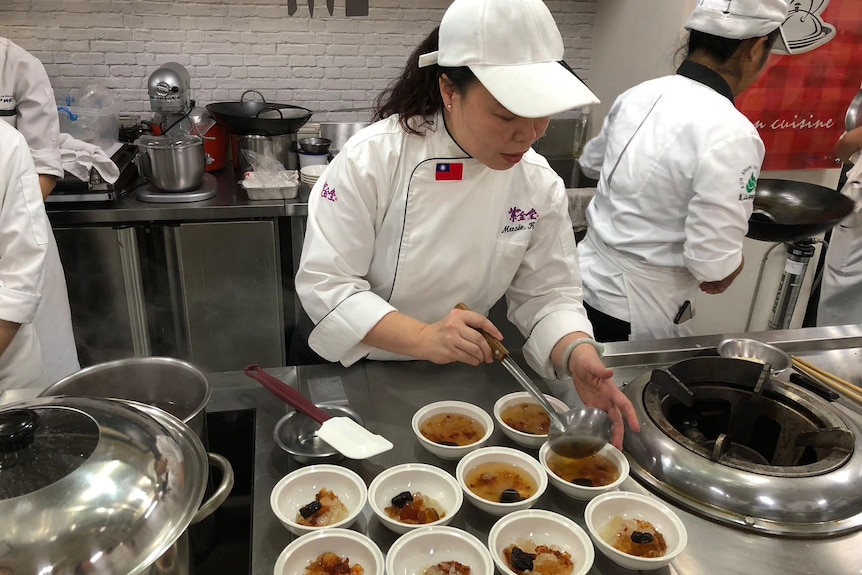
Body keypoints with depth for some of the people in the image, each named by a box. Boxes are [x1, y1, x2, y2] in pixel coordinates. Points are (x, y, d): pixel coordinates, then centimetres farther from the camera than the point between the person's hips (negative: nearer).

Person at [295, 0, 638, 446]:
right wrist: (422, 338, -39)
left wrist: (578, 354, -29)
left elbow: (547, 294, -8)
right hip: (358, 370, -2)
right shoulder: (371, 158, -25)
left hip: (458, 378, 3)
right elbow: (324, 283, -25)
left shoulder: (538, 183, -14)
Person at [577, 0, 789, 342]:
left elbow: (592, 163, 17)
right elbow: (714, 265, -22)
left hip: (587, 280, 6)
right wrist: (732, 265, -1)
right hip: (636, 316, -6)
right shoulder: (730, 134, -22)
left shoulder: (638, 95, -2)